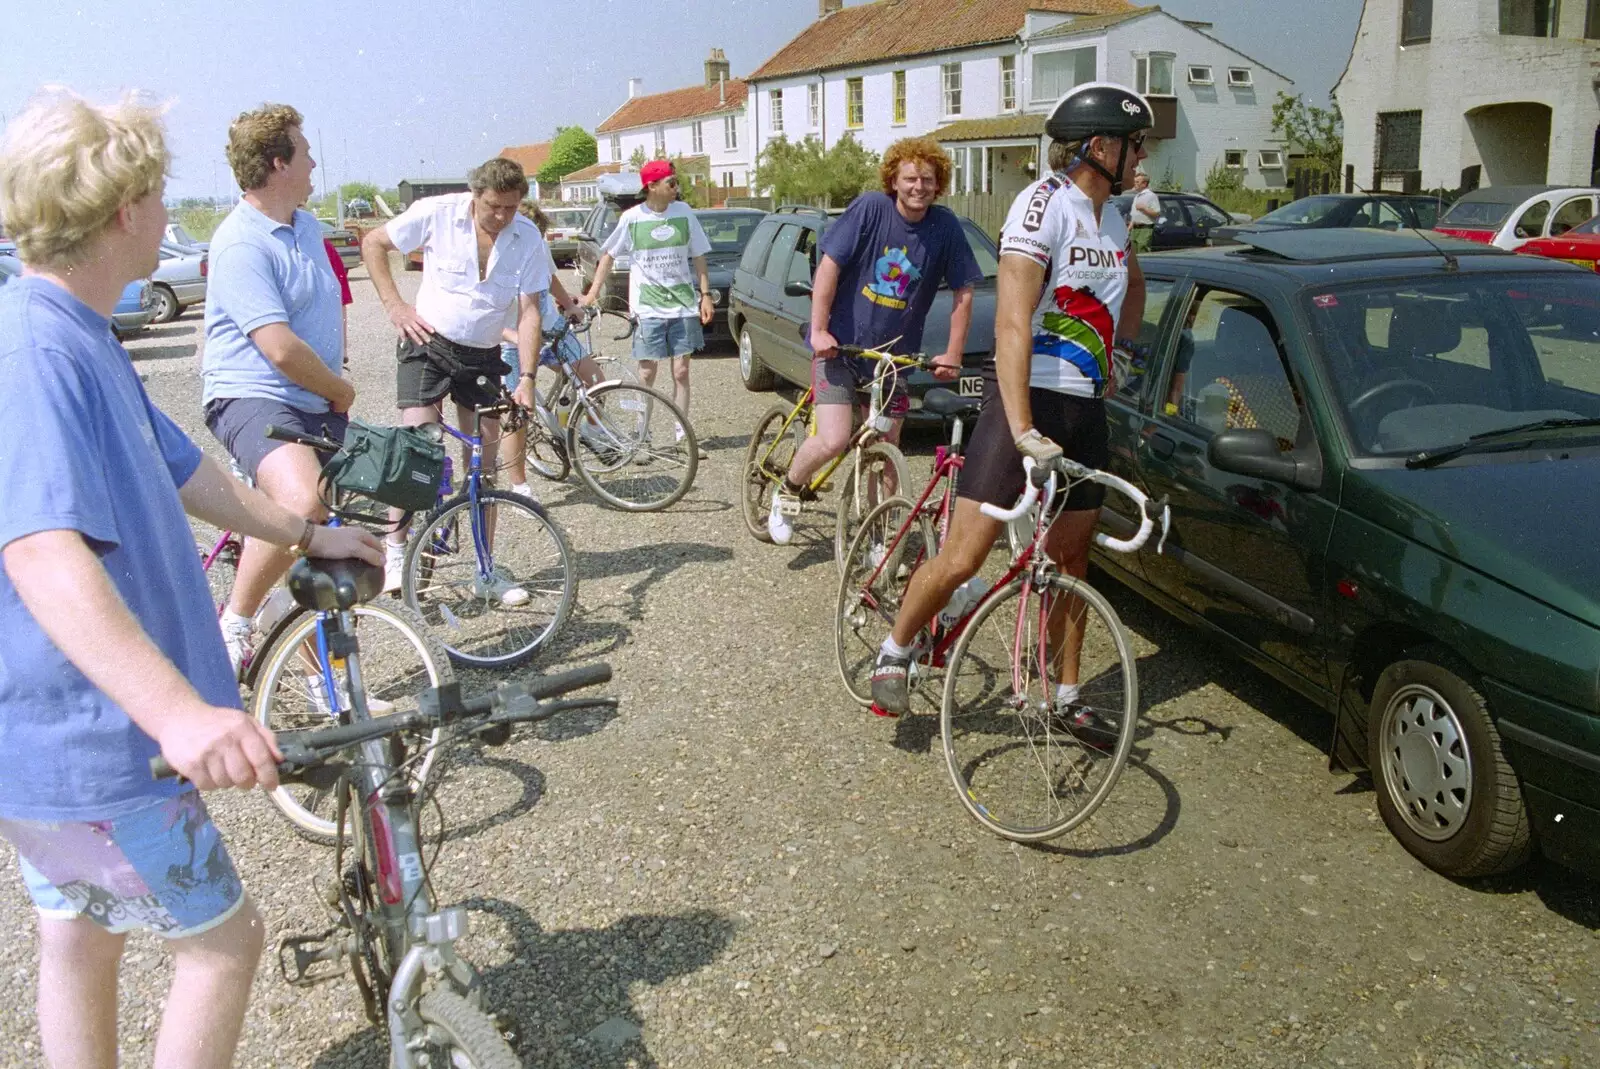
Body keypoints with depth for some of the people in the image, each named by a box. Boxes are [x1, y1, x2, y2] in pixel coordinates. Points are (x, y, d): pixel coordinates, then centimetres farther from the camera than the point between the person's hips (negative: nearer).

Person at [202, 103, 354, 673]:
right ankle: (233, 623, -15)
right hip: (253, 397, -9)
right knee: (303, 502, -36)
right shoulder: (241, 243, -16)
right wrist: (341, 390, -6)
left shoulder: (307, 227, 14)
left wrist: (337, 395, 21)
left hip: (318, 403, 9)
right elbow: (282, 350, -23)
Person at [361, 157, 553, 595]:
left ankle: (485, 571, 16)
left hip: (483, 356, 3)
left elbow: (528, 312, -9)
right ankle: (395, 551, 1)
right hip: (428, 344, -3)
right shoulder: (436, 213, -12)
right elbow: (373, 244, 0)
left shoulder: (529, 239, -8)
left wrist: (526, 378, -18)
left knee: (482, 464, 7)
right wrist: (395, 305, -8)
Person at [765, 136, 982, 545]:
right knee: (834, 441, -15)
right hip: (840, 344, -3)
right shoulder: (870, 208, -12)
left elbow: (963, 292, 2)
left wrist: (953, 355, -1)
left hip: (894, 353, 3)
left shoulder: (945, 227, -5)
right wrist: (818, 329, -15)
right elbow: (829, 266, -11)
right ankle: (787, 492, 14)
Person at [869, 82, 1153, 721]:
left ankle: (1064, 699, 22)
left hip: (1086, 408, 8)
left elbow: (1133, 283, 37)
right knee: (964, 556, -9)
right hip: (1029, 398, -8)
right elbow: (1011, 321, -24)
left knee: (1071, 557, 11)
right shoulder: (1045, 204, -13)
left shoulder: (1112, 218, 13)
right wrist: (1021, 430, -32)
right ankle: (895, 652, 15)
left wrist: (1116, 353, 26)